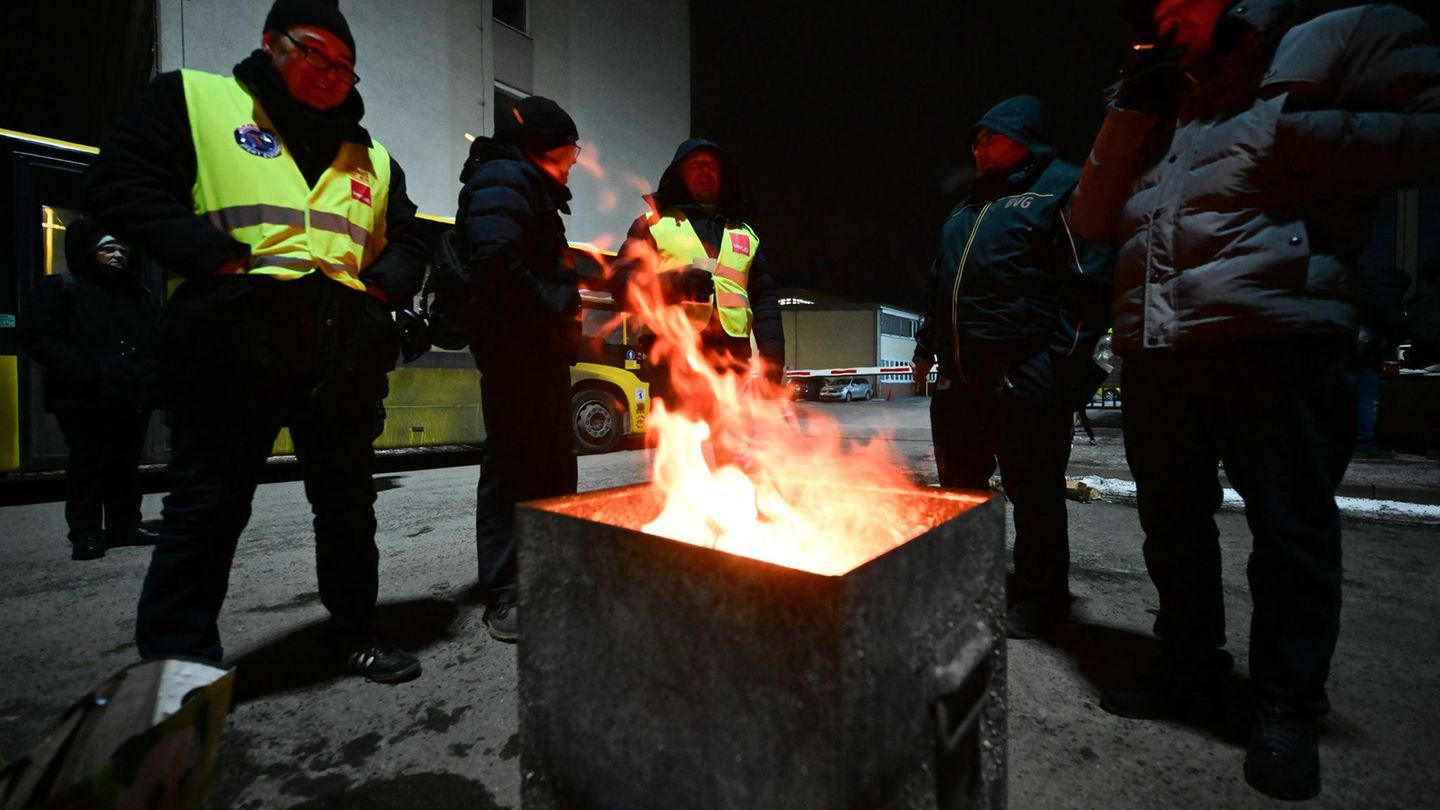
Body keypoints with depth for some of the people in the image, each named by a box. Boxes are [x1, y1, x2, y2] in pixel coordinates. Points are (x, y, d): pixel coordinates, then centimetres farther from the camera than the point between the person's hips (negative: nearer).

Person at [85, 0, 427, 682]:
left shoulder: (370, 158, 21)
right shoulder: (191, 98, 9)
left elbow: (405, 242, 23)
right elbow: (125, 183, -2)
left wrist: (382, 287, 3)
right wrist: (221, 260, -15)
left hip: (342, 350, 5)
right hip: (234, 340, -4)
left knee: (348, 503, 11)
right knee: (207, 508, 2)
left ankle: (353, 634, 27)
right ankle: (176, 663, 17)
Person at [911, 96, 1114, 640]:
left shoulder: (1062, 187, 0)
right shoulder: (969, 207, 23)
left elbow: (1090, 282, -8)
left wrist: (1064, 362, -14)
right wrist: (927, 346, 21)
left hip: (1024, 376, -7)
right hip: (959, 375, 8)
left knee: (1033, 490, 2)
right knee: (959, 487, 15)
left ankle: (1038, 597, 18)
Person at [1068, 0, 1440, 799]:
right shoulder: (1161, 112, 25)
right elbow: (1091, 218, 16)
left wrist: (1283, 133, -8)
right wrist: (1131, 109, 10)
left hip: (1277, 342, -5)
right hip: (1154, 354, 6)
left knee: (1290, 531, 2)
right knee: (1172, 526, 12)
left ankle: (1286, 706, 19)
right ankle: (1190, 669, 28)